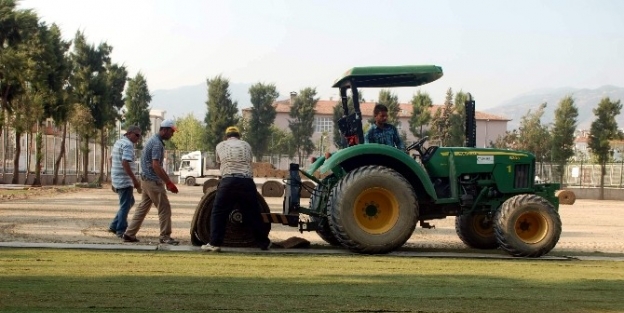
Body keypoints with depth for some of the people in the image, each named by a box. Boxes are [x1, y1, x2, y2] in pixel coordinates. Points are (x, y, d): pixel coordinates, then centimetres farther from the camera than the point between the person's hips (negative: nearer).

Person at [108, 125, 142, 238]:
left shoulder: (119, 142, 15)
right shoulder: (128, 145, -16)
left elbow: (111, 159, 23)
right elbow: (125, 163, -26)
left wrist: (114, 180, 28)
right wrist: (135, 180, -24)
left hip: (117, 179, 10)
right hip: (125, 180, -10)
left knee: (129, 202, 19)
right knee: (125, 205, -2)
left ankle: (114, 226, 19)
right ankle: (121, 230, 3)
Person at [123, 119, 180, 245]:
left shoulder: (154, 140, 15)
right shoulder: (157, 143, -17)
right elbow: (155, 166, -24)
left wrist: (167, 180, 20)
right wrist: (169, 182, -23)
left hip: (147, 180, 10)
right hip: (153, 181, -10)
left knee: (143, 208, 13)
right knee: (164, 208, -4)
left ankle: (129, 234, 15)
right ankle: (165, 236, 2)